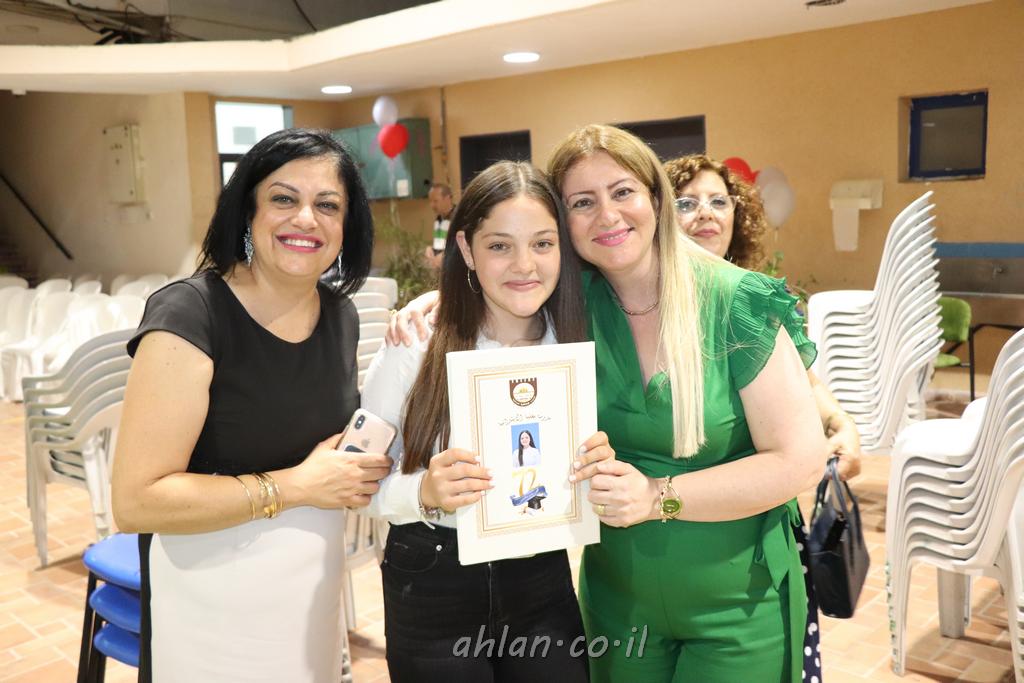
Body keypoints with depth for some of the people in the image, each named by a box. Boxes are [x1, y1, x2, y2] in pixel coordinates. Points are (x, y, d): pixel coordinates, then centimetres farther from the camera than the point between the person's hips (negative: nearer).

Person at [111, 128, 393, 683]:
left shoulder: (340, 314, 0)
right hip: (215, 606, -6)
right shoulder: (189, 316, -21)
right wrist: (295, 486, -23)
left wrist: (362, 464, -4)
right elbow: (136, 501, -23)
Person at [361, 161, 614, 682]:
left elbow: (582, 481, 7)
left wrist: (598, 469, -15)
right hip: (431, 591, -2)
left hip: (543, 585, 3)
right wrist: (423, 493, -29)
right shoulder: (411, 352, -15)